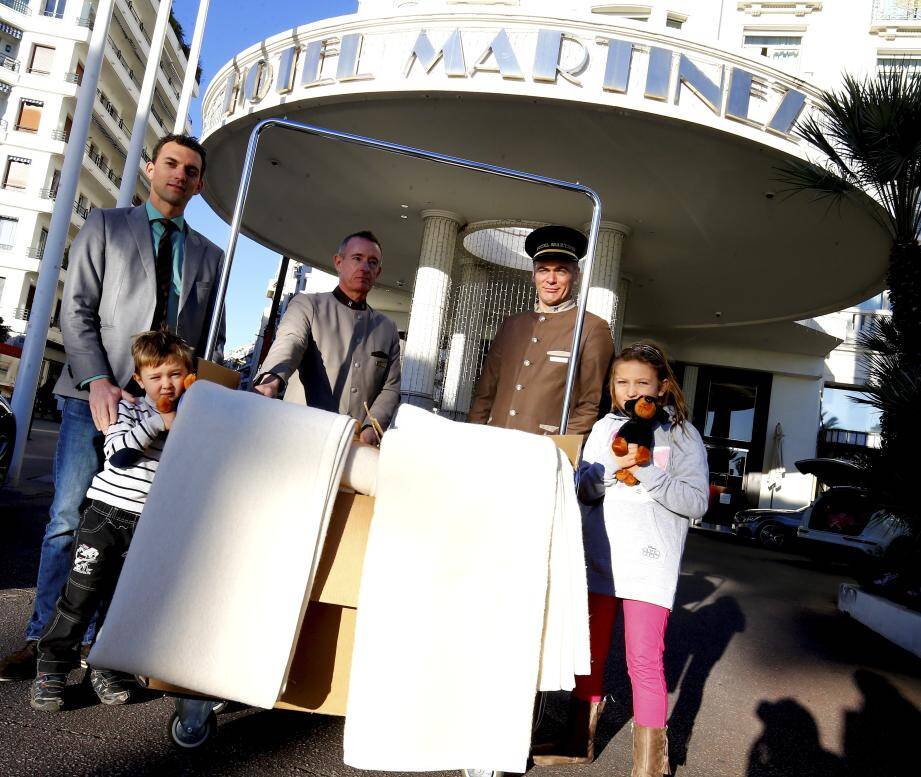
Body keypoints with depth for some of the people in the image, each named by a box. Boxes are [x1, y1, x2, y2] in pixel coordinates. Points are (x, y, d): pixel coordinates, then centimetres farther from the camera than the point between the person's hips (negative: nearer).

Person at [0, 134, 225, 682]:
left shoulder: (210, 257, 17)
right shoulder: (106, 226, 10)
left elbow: (212, 339, 16)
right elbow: (77, 310, 1)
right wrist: (97, 381, -14)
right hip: (98, 396, -2)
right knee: (70, 520, -2)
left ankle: (90, 638, 13)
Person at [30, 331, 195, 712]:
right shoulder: (129, 409, -2)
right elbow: (117, 451, -19)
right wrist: (159, 423, -21)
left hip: (149, 525, 3)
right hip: (107, 513, -3)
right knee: (81, 592, -1)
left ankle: (105, 667, 23)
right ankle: (51, 669, 12)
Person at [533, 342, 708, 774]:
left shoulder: (681, 434, -1)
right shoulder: (604, 429, 9)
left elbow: (696, 501, -8)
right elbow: (583, 490, 1)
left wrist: (646, 472, -18)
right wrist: (614, 465, -17)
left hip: (650, 563, -4)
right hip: (597, 557, 4)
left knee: (644, 661, -4)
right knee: (590, 652, 15)